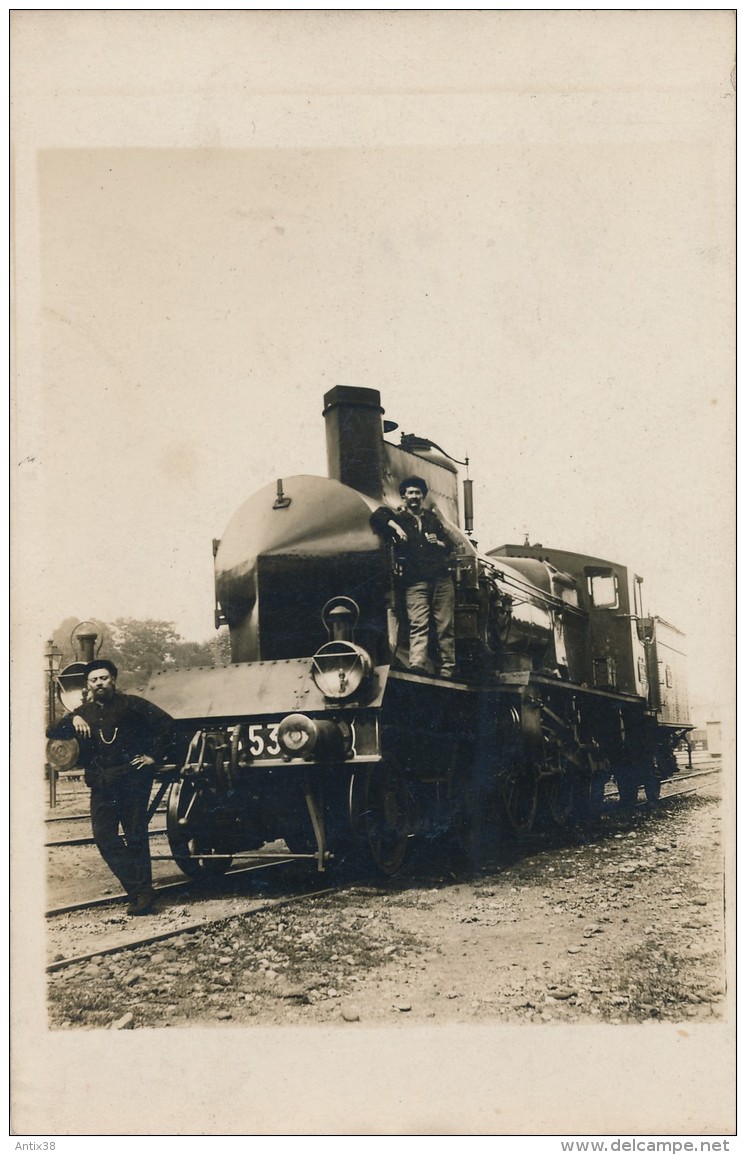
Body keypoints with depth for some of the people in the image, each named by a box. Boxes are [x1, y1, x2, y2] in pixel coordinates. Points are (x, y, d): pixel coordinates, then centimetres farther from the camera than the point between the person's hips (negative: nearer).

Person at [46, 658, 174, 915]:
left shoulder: (130, 705, 2)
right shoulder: (84, 713, 17)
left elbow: (166, 723, -3)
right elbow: (51, 732, 9)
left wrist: (153, 756, -5)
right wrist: (72, 720, -8)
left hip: (133, 780, -4)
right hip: (101, 785, 5)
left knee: (135, 837, 0)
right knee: (104, 836, -6)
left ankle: (142, 892, 8)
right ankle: (139, 889, -2)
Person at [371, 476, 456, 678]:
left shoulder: (432, 517, 21)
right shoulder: (397, 517, 11)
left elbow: (449, 547, 22)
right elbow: (377, 516, -8)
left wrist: (439, 543, 2)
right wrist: (396, 527, -14)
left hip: (441, 579, 4)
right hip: (415, 582, -3)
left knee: (445, 627, 0)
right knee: (418, 624, -18)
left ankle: (447, 670, 2)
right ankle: (417, 664, -34)